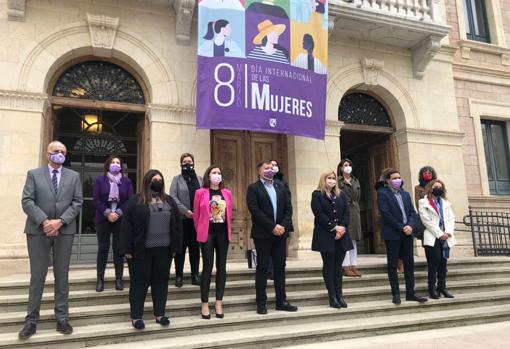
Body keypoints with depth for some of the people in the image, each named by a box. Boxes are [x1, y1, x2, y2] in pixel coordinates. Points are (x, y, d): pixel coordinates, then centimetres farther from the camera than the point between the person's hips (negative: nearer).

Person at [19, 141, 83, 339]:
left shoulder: (73, 176, 10)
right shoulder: (34, 174, 7)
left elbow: (77, 202, 1)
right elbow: (27, 201, -4)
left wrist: (60, 221, -12)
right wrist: (44, 221, -16)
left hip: (65, 230, 1)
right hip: (38, 230, -1)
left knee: (62, 275, 6)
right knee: (37, 275, 3)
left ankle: (62, 318, 14)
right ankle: (31, 320, 14)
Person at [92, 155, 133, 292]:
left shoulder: (126, 181, 7)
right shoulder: (100, 180, 5)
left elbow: (130, 200, 0)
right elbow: (96, 200, -3)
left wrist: (118, 213, -12)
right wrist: (107, 213, -14)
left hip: (121, 219, 1)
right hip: (103, 219, -1)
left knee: (119, 249, 3)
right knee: (103, 248, 3)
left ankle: (119, 279, 9)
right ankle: (100, 279, 9)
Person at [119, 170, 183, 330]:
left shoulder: (169, 201, 9)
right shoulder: (136, 201, -3)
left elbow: (177, 223, 9)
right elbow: (127, 225, -6)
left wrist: (175, 246, 4)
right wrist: (127, 249, -11)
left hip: (163, 249, 4)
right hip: (140, 250, -4)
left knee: (161, 281, 10)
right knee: (139, 283, 5)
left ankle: (160, 314, 22)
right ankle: (136, 316, 16)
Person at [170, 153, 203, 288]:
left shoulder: (200, 179, 13)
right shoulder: (177, 179, 6)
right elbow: (173, 197, -6)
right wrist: (185, 211, -15)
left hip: (197, 219, 2)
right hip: (182, 218, -2)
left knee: (195, 247, 8)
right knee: (180, 247, 3)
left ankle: (195, 275, 15)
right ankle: (179, 276, 10)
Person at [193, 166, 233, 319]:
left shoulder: (227, 192, 7)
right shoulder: (200, 192, -3)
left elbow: (229, 213, 13)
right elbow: (196, 215, 2)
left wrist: (228, 230, 12)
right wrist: (200, 231, 7)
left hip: (223, 233, 4)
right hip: (207, 233, -3)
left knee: (221, 267, 6)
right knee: (207, 267, 0)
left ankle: (218, 302, 17)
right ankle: (205, 304, 11)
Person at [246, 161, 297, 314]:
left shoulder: (281, 188, 15)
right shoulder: (253, 188, -2)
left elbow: (288, 208, 8)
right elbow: (255, 210, -13)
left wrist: (283, 226, -8)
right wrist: (272, 226, -16)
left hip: (280, 232, 5)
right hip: (263, 234, -5)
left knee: (280, 267, 8)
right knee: (262, 267, 2)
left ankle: (281, 301, 16)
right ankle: (261, 303, 9)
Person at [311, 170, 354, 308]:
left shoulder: (341, 195, 15)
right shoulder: (317, 195, -1)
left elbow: (346, 212, 5)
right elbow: (319, 214, -11)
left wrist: (342, 228, -10)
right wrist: (334, 227, -15)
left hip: (341, 235, 4)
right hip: (325, 236, -4)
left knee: (338, 266, 7)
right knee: (329, 266, 0)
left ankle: (339, 295, 11)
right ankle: (332, 297, 3)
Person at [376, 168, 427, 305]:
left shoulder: (405, 194, 16)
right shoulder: (382, 193, -5)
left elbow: (412, 212, 11)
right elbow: (386, 214, -13)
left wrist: (410, 225, -8)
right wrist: (401, 228, -14)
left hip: (407, 232, 6)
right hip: (392, 234, -6)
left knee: (409, 264, 8)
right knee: (392, 264, 1)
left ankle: (410, 293, 15)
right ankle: (396, 294, 7)